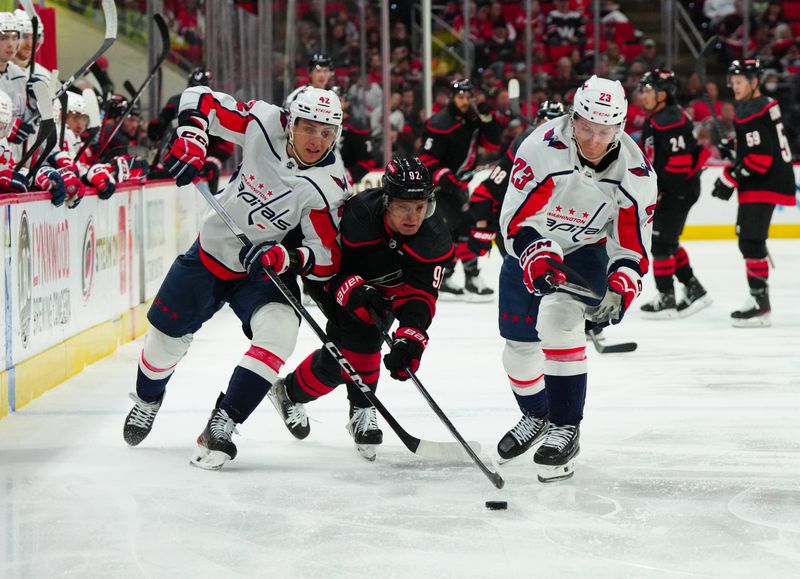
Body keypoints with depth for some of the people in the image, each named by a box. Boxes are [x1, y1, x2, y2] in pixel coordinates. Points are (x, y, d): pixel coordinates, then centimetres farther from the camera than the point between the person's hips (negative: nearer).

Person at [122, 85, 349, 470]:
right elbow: (202, 99, -6)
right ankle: (147, 397, 47)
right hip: (212, 251, 3)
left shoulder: (327, 188, -26)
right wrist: (190, 138, -24)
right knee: (166, 334, 14)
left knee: (279, 332, -29)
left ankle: (221, 426, -23)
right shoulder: (263, 123, -20)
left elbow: (327, 260, -23)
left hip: (264, 272, -2)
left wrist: (284, 258, -41)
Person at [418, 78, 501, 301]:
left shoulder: (473, 118, 3)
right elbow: (427, 159, -20)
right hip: (438, 185, -9)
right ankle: (472, 281, -13)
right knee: (464, 226, -16)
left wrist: (487, 118, -13)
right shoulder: (440, 124, -19)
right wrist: (446, 179, -31)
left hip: (458, 184, 9)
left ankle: (442, 280, 24)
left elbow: (493, 144, 1)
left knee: (455, 231, 14)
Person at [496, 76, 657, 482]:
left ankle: (565, 428, -18)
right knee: (519, 342, 6)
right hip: (531, 246, 1)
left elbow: (633, 246, -13)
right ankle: (536, 416, 38)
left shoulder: (635, 173, -22)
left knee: (558, 317, -27)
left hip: (588, 250, -1)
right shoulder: (542, 148, -31)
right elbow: (515, 219, -28)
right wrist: (537, 254, -45)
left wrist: (621, 287, -30)